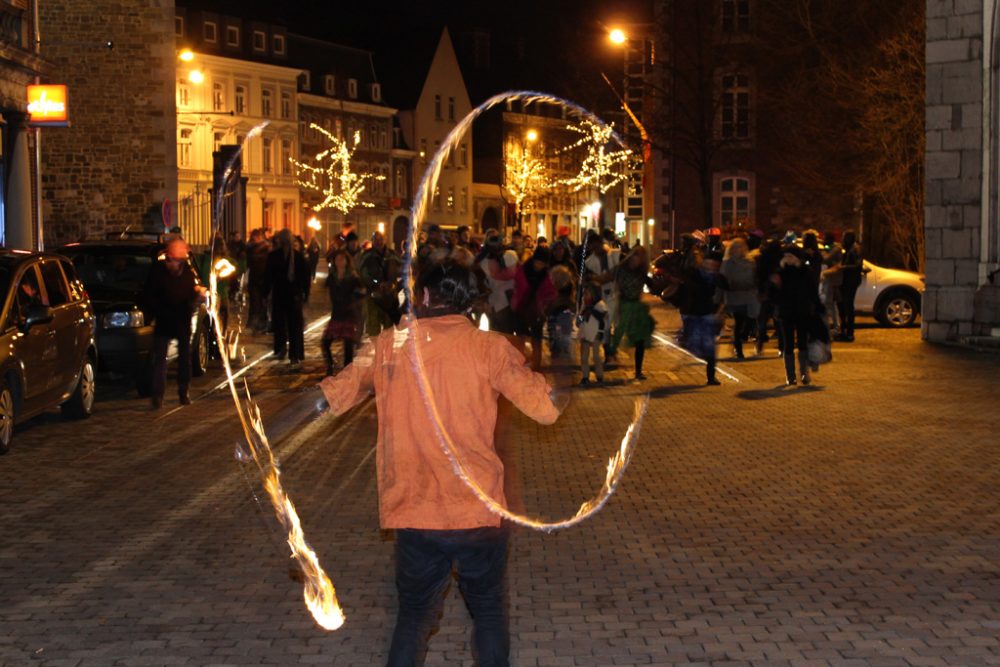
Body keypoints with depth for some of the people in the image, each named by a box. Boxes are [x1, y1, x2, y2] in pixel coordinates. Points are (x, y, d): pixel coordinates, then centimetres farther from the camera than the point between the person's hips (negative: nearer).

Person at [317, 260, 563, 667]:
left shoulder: (388, 347, 0)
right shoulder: (488, 347, -7)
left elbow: (327, 398, 9)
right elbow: (547, 407, -9)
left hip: (413, 514, 2)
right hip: (479, 513, -2)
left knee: (413, 616, 16)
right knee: (489, 611, 16)